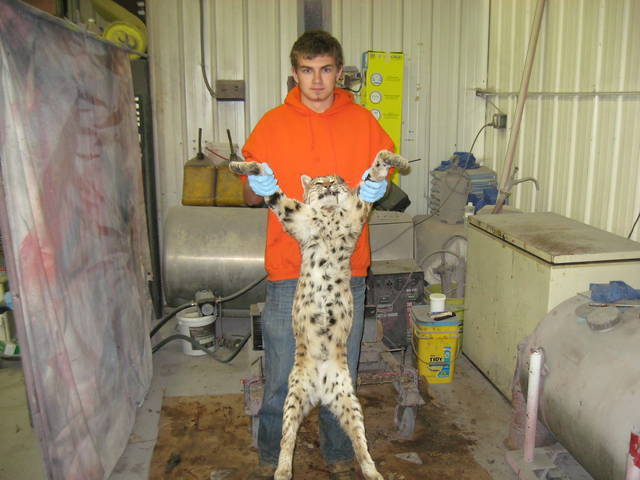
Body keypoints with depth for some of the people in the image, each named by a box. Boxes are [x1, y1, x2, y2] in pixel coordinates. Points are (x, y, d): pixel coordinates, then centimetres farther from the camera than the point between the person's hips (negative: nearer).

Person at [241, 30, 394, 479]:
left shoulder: (363, 122, 5)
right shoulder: (273, 124, 3)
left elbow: (382, 178, 15)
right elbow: (251, 196, 8)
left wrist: (376, 189, -9)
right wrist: (258, 187, -16)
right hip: (288, 271, -1)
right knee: (281, 373, 8)